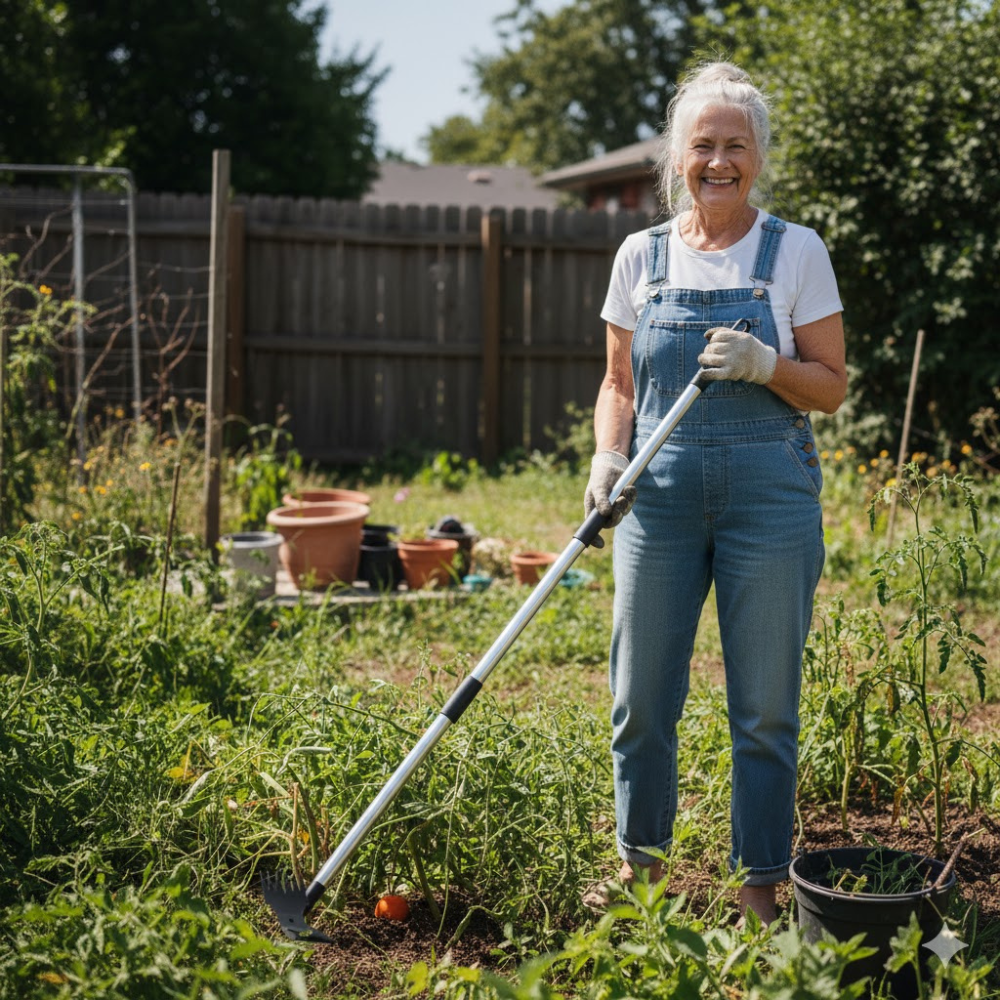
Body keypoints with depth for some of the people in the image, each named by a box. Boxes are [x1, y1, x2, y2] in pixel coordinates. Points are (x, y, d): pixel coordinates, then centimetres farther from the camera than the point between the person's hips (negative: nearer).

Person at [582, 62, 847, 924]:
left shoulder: (797, 252, 0)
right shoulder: (642, 255, 7)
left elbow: (831, 389, 1)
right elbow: (619, 384, 11)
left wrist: (764, 365, -18)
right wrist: (609, 457, -7)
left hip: (769, 491, -2)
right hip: (660, 494, 2)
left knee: (764, 705, 3)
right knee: (642, 697, 6)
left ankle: (761, 888, 19)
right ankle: (640, 865, 26)